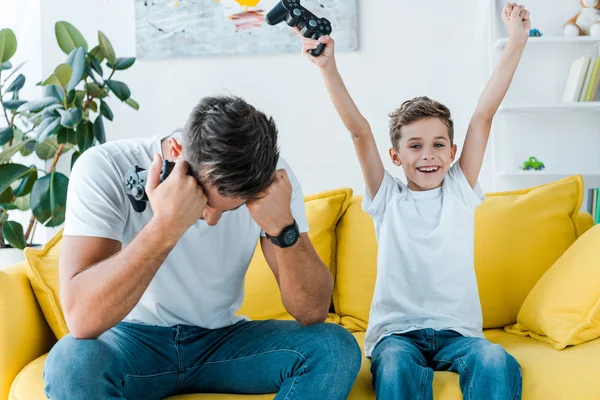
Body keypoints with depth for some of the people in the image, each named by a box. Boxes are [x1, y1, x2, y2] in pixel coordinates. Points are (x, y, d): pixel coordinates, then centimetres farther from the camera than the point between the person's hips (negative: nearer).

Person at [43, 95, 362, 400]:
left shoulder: (271, 178, -13)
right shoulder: (105, 168, -21)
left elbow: (312, 313, -16)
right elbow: (82, 319, -31)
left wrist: (282, 227, -31)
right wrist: (166, 225, -40)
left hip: (223, 339, 2)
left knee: (336, 349, -21)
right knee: (71, 363, -33)